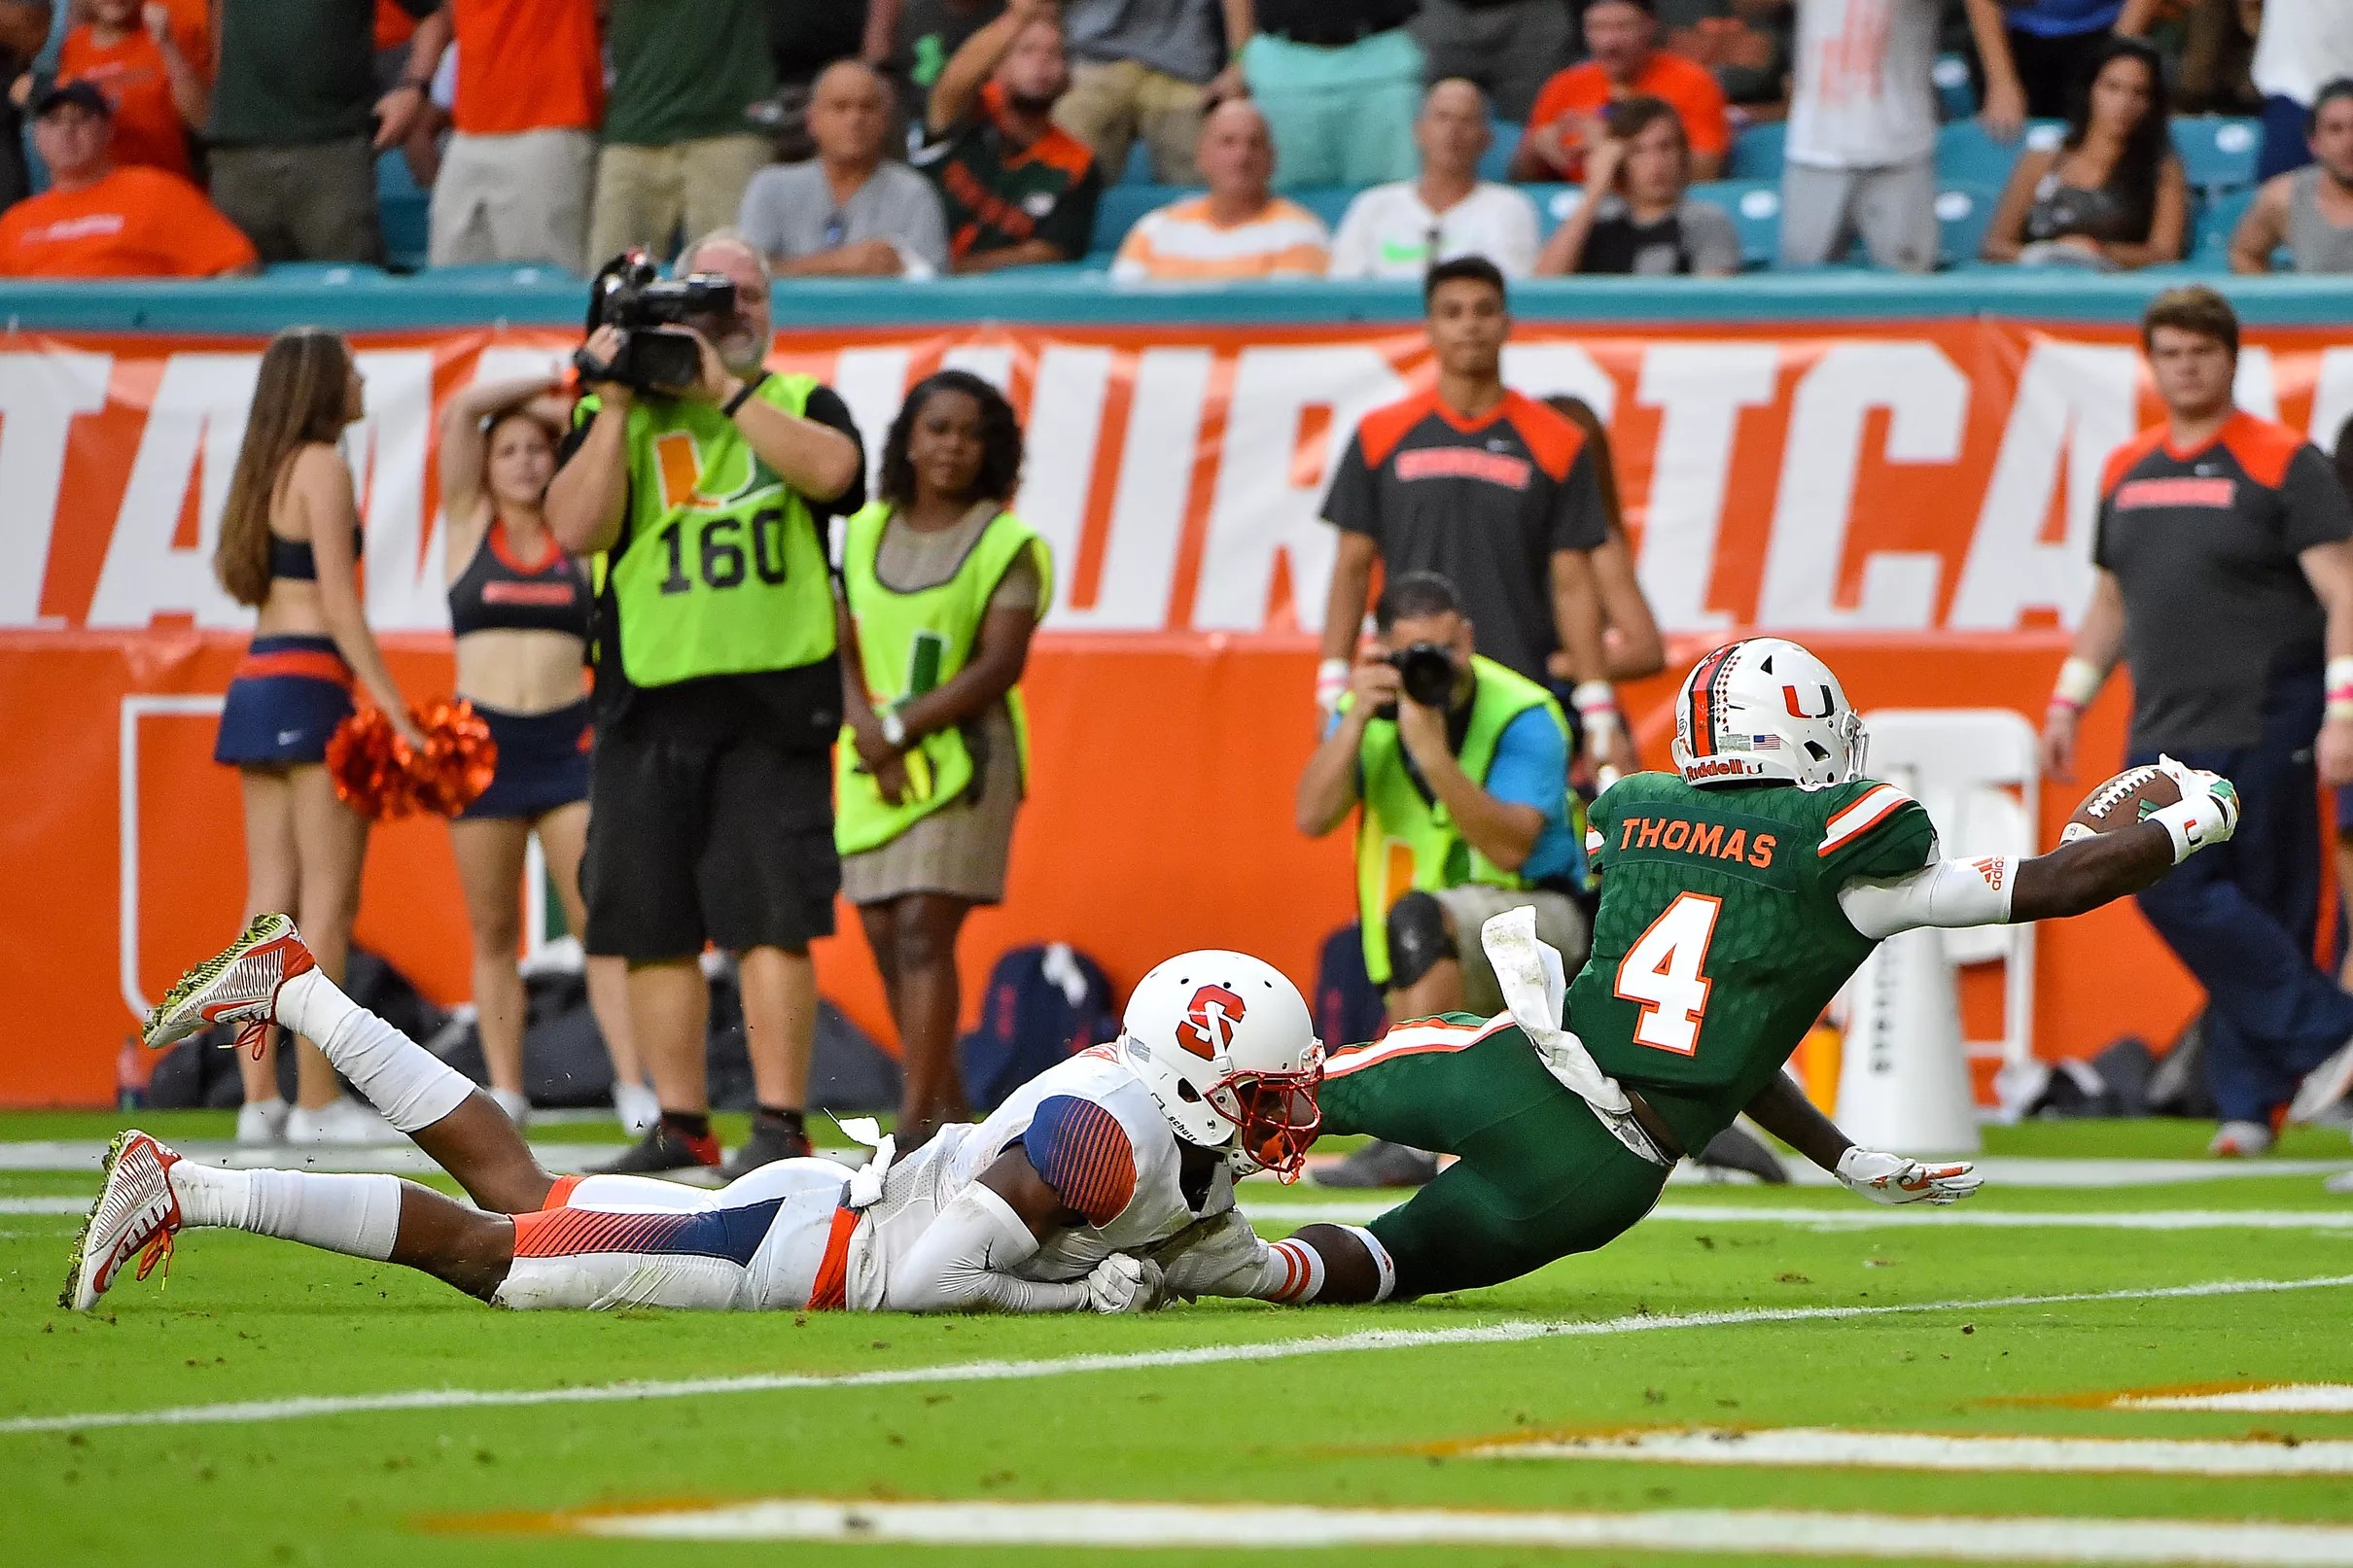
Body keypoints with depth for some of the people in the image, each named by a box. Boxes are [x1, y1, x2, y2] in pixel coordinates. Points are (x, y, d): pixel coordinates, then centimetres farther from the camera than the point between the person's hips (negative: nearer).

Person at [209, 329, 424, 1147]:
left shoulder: (266, 468, 17)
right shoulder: (322, 466, -8)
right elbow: (337, 600, -13)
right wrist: (395, 709, -14)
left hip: (254, 682, 9)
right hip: (310, 682, -9)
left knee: (273, 897, 7)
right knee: (330, 897, -7)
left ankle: (259, 1098, 4)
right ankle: (317, 1102, -9)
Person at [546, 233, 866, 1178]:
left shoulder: (800, 404, 12)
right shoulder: (614, 415, 13)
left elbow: (832, 470, -11)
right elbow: (577, 528, -2)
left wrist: (725, 390, -11)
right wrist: (618, 403, -6)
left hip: (772, 702, -2)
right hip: (647, 708, 2)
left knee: (772, 920, -9)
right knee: (653, 924, 3)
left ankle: (780, 1124, -8)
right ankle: (681, 1125, 11)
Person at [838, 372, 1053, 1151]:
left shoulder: (1006, 545, -3)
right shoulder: (867, 532, 11)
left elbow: (999, 665, -10)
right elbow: (842, 644, 7)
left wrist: (902, 728, -15)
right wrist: (870, 734, -10)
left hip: (962, 756, -5)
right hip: (874, 761, 5)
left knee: (923, 928, -14)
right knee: (884, 934, 6)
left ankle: (916, 1124, -16)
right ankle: (948, 1107, 17)